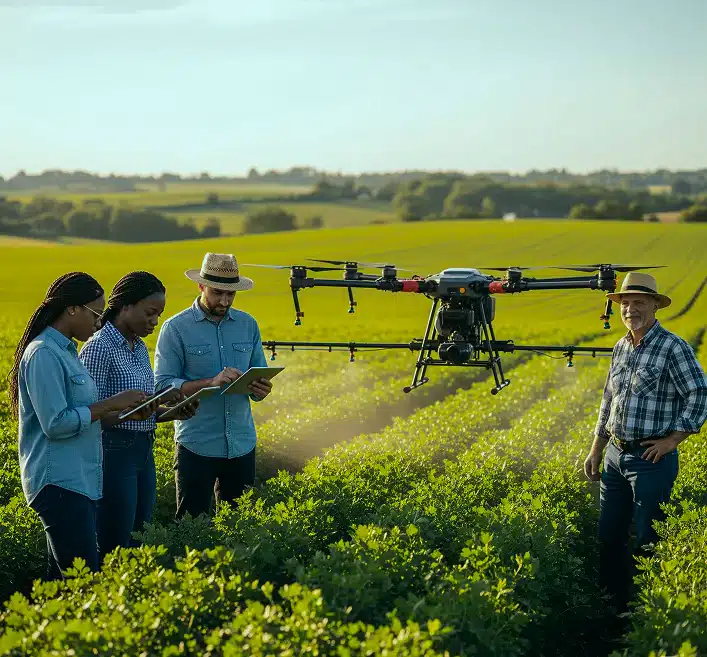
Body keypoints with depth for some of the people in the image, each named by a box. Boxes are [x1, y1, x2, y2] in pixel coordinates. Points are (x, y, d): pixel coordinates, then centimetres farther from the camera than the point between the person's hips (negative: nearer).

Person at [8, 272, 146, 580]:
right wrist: (111, 404, -14)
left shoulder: (65, 350, 16)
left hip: (78, 481, 10)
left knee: (62, 577, 9)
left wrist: (120, 411, 9)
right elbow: (55, 424, -19)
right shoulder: (43, 355, -14)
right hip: (59, 484, -10)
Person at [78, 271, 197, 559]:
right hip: (113, 451, -9)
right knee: (115, 548, -4)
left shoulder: (140, 347, 12)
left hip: (144, 451, 9)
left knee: (139, 541, 12)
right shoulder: (98, 348, -14)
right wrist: (129, 413, -30)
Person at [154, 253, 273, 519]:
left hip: (242, 445, 4)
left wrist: (261, 389, -9)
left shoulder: (248, 325, 10)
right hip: (196, 446, -4)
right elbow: (162, 386, -9)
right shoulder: (176, 328, -3)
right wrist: (211, 382, -22)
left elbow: (259, 376, 16)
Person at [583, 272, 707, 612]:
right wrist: (595, 450, 19)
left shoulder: (673, 347, -11)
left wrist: (672, 439, -14)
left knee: (647, 542, -3)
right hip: (615, 456, 7)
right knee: (609, 536, 11)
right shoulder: (621, 348, 12)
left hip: (651, 458, -7)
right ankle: (612, 610, 23)